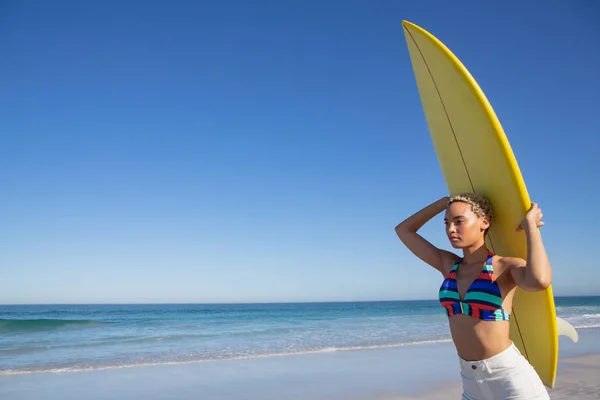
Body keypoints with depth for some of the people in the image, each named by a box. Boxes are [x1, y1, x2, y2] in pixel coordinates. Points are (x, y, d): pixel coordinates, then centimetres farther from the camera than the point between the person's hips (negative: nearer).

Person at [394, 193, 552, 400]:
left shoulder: (506, 266, -10)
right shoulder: (448, 264, 5)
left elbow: (539, 280, -34)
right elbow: (403, 230, 12)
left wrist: (530, 225, -20)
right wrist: (444, 202, 12)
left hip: (509, 375, -6)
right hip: (472, 380, 6)